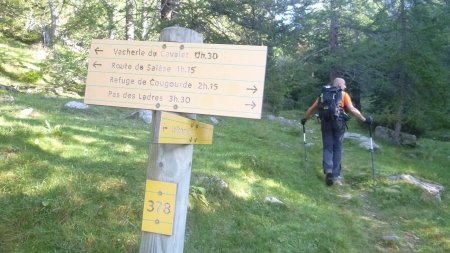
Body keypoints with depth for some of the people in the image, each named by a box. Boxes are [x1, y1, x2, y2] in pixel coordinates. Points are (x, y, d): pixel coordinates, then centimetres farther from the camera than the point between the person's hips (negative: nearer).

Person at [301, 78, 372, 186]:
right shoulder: (344, 94, 6)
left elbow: (312, 108, 13)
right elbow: (352, 109, -4)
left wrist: (305, 119, 23)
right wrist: (364, 120, 0)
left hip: (326, 123, 2)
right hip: (338, 123, -2)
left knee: (327, 148, 8)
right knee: (337, 149, 8)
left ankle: (328, 171, -12)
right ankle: (335, 175, 8)